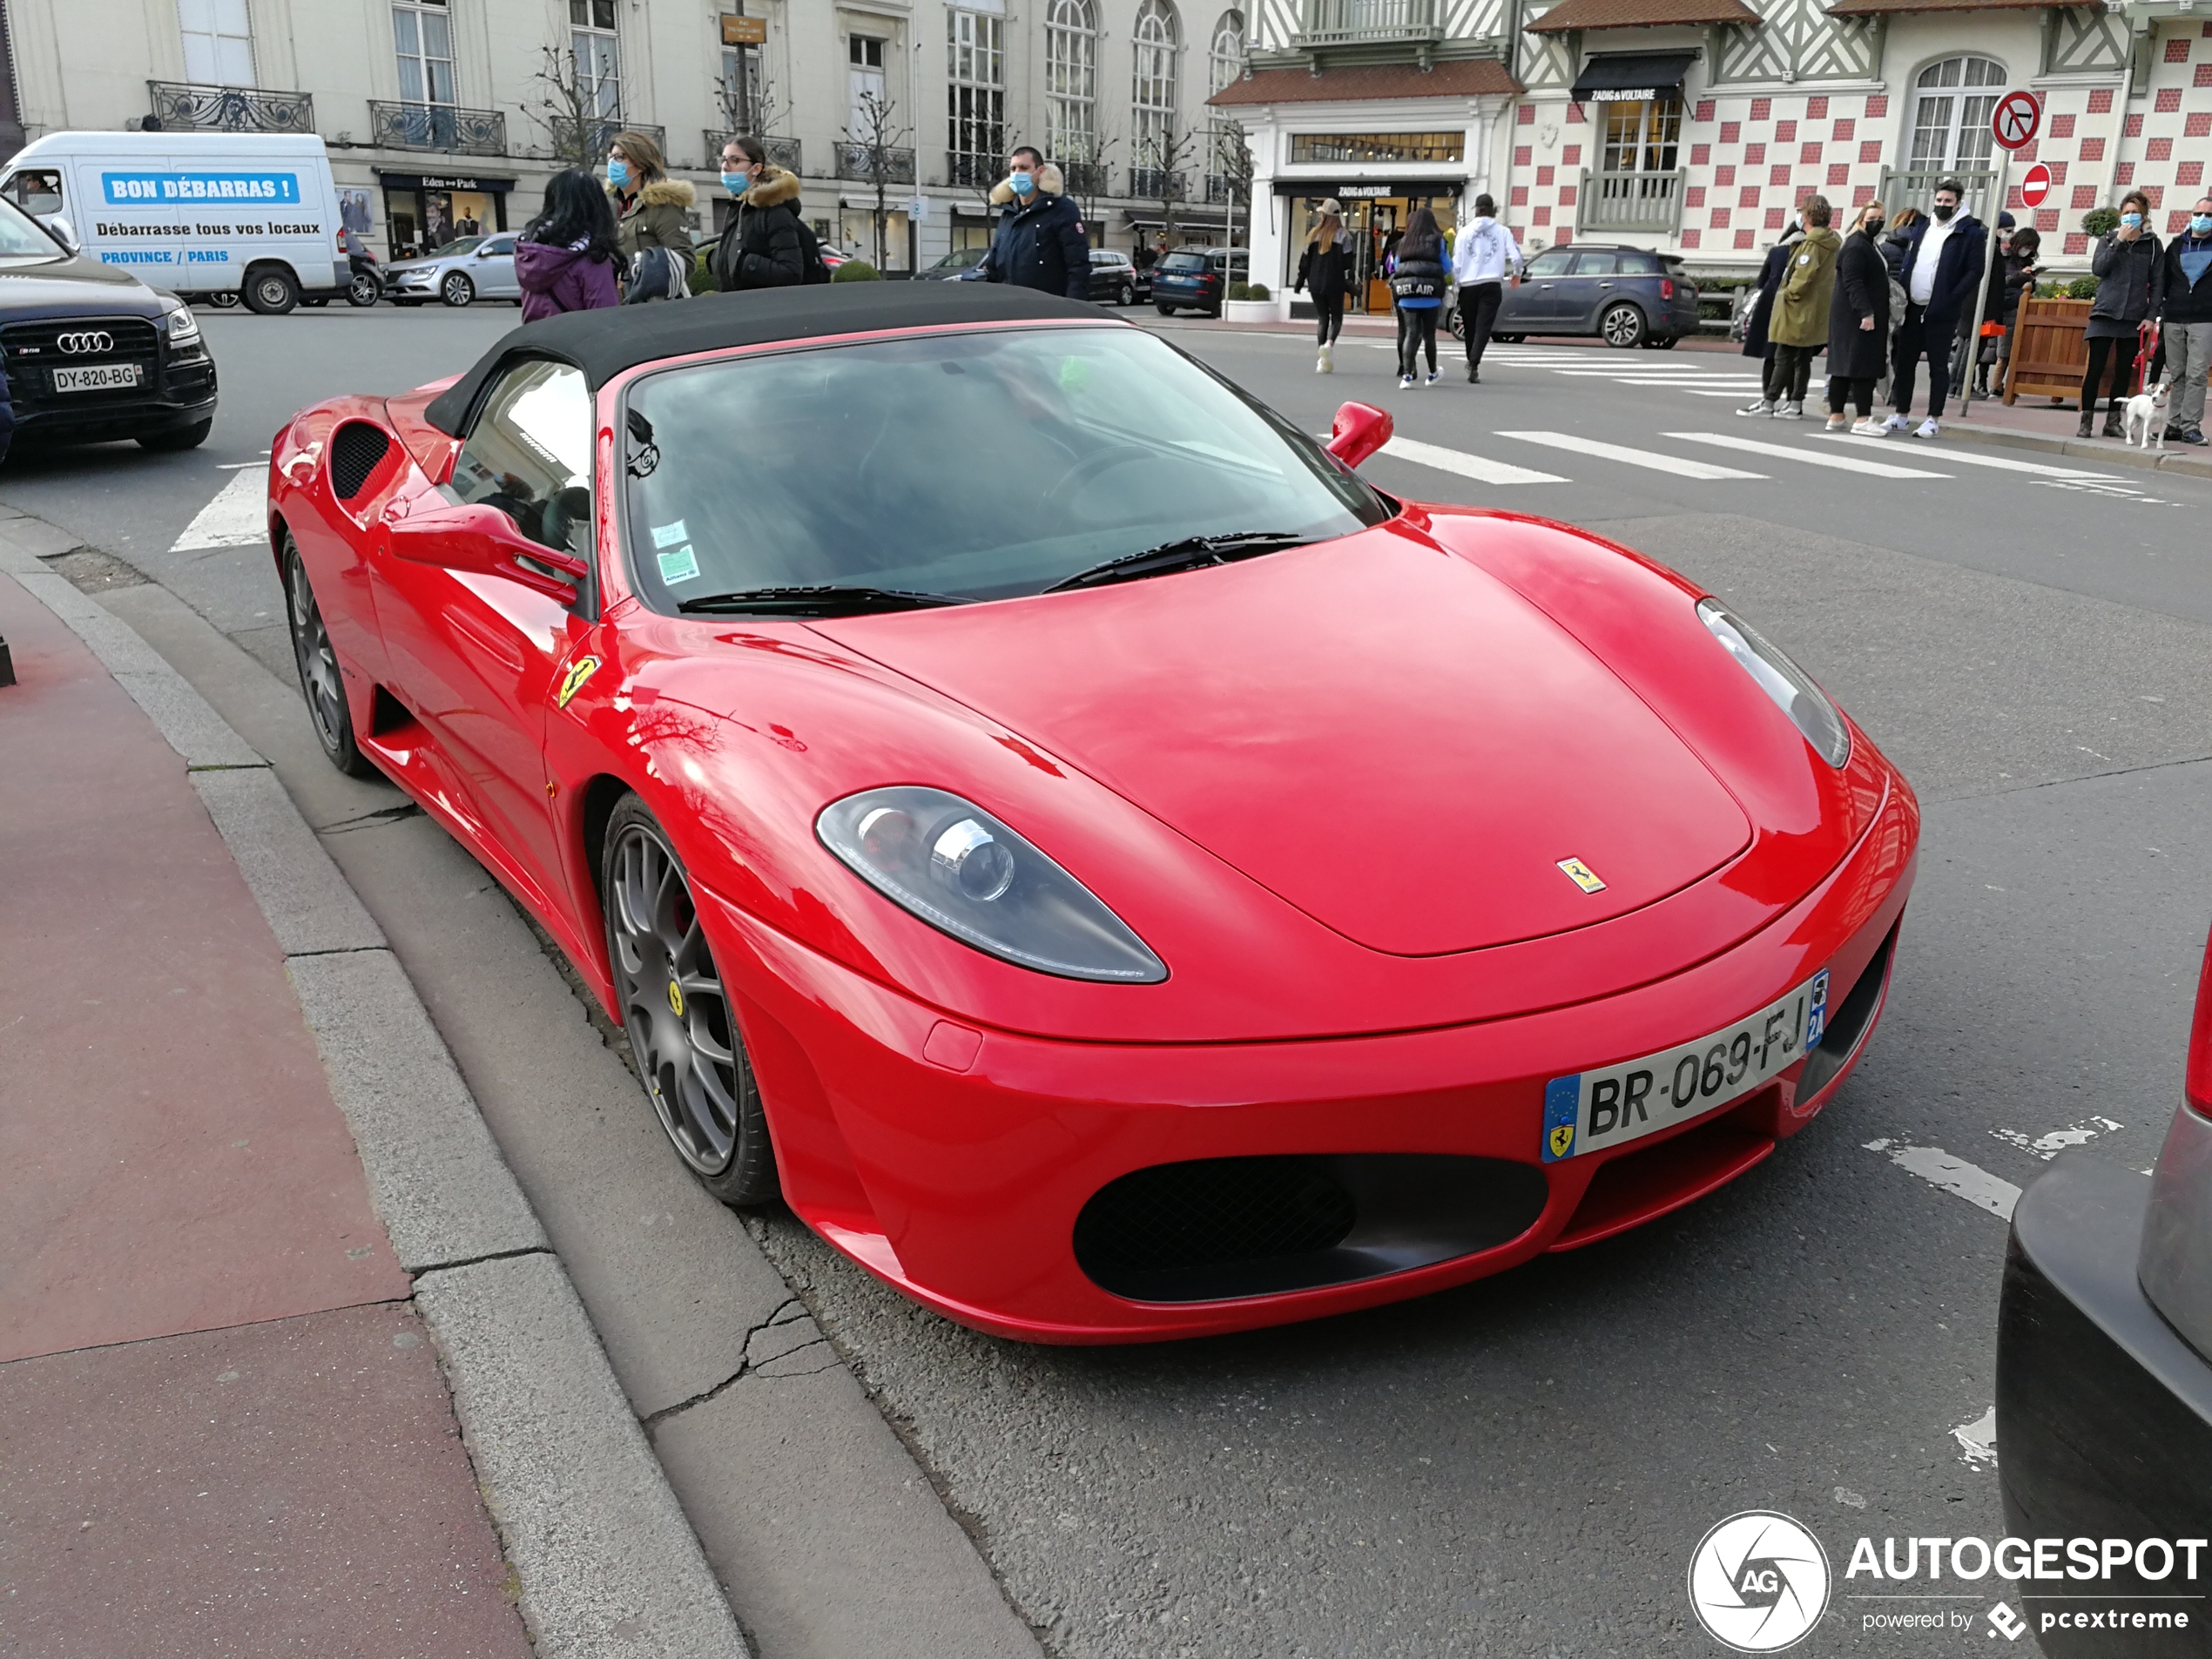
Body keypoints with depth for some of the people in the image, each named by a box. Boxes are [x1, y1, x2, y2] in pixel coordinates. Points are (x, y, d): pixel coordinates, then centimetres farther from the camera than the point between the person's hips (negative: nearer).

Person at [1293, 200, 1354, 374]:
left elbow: (1305, 260, 7)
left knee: (1322, 319, 9)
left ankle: (1323, 360, 2)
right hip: (1335, 284, -3)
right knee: (1337, 317, 10)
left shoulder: (1314, 234, 6)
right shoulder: (1343, 235, -3)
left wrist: (1300, 281, 14)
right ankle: (1330, 343, -22)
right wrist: (1349, 281, -7)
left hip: (1316, 283, 3)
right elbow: (1347, 261, -10)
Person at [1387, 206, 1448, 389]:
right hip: (1430, 295, -2)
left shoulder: (1404, 242, 12)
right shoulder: (1437, 240, 3)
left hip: (1406, 295, 2)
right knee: (1429, 334, 10)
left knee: (1411, 333, -2)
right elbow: (1446, 267, 4)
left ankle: (1406, 374, -16)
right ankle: (1432, 374, 24)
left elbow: (1395, 266, 16)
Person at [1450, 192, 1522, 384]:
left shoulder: (1465, 232, 3)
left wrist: (1456, 282, 13)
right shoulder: (1502, 232, 2)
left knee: (1470, 327, 15)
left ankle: (1471, 362, 28)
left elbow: (1456, 262, -1)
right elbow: (1516, 258, -4)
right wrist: (1516, 273, 16)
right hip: (1491, 285, -1)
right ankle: (1474, 364, -23)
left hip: (1468, 285, 1)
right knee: (1483, 327, -6)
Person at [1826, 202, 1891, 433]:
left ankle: (1836, 416, 10)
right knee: (1862, 367, -11)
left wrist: (1876, 314, 21)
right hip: (1855, 316, -10)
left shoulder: (1873, 246, 20)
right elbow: (1852, 282, -21)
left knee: (1844, 367, 8)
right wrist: (1866, 312, -26)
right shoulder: (1855, 247, -12)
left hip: (1869, 316, 10)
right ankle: (1863, 419, -11)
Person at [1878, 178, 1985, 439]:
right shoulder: (1921, 229, 15)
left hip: (1942, 313, -6)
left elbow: (1975, 272, -9)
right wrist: (1901, 297, 2)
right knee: (1903, 361, 7)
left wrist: (1950, 300, -17)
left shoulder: (1970, 233, -3)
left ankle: (1934, 420, 3)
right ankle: (1900, 415, 15)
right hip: (1912, 308, 6)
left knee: (1938, 365, 0)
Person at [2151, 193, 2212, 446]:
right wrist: (2155, 311, -5)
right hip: (2174, 319, 2)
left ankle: (2191, 426, -9)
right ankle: (2175, 424, 7)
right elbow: (2161, 280, 7)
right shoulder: (2176, 245, 12)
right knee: (2176, 374, 4)